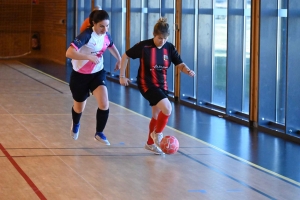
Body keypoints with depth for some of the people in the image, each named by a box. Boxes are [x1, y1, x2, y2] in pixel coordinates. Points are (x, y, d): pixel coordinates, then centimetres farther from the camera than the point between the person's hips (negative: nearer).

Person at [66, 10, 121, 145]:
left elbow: (111, 46, 19)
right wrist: (89, 57, -41)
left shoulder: (106, 36, -7)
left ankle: (99, 133, 5)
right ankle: (75, 125, 52)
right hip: (80, 75, -4)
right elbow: (69, 53, -38)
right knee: (79, 107, 16)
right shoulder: (86, 35, -27)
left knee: (104, 104, -17)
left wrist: (119, 60, 15)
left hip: (97, 73, 4)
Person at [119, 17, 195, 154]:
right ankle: (157, 134, 2)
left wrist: (188, 71, -27)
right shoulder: (144, 46, -18)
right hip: (147, 85, -6)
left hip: (162, 85, 6)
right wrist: (122, 76, -6)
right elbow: (125, 56, -7)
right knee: (167, 108, -22)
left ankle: (150, 143, 36)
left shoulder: (169, 48, -6)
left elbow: (180, 64, -5)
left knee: (157, 115, 16)